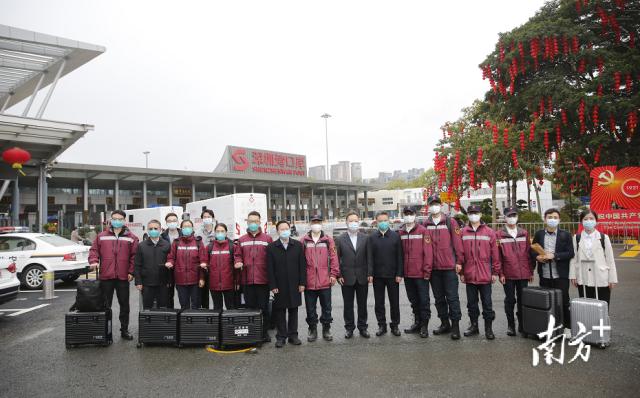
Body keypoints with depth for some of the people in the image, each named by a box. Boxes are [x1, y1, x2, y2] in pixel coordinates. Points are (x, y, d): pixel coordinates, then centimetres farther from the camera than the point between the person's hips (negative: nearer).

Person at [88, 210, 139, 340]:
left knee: (124, 305, 8)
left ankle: (124, 330, 20)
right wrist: (94, 261, -12)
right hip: (106, 276, 0)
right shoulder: (101, 236, 8)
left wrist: (131, 271, -5)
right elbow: (94, 250, 7)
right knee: (105, 305, 8)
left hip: (123, 277, 0)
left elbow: (134, 256, 1)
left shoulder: (131, 238, 4)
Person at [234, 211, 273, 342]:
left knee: (264, 307, 5)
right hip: (247, 280, 2)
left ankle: (264, 332, 17)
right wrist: (238, 262, -9)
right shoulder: (242, 240, 11)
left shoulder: (267, 239, 4)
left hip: (263, 279, -2)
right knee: (250, 307, 8)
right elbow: (237, 255, 12)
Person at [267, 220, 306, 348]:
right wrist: (273, 285, -8)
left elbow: (302, 265, 3)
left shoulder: (298, 245, 4)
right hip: (279, 286, -1)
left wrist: (302, 283, -3)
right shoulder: (271, 247, 0)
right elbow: (270, 268, -3)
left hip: (294, 285, 1)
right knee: (280, 311, 5)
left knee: (293, 310, 9)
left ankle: (293, 335, 20)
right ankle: (281, 336, 15)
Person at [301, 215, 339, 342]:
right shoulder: (304, 240, 3)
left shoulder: (328, 240, 4)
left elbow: (333, 257, 2)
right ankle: (312, 330, 22)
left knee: (326, 307, 9)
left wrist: (333, 274, -3)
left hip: (325, 281, 0)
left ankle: (326, 329, 23)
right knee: (310, 308, 9)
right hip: (309, 281, 0)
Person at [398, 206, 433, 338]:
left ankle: (424, 326, 14)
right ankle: (417, 323, 28)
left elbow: (428, 252, -9)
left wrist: (427, 270, -12)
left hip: (421, 273, -5)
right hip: (407, 274, 5)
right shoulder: (401, 233, 7)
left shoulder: (423, 231, -6)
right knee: (413, 300, 15)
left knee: (423, 300, 3)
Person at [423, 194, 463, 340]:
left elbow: (457, 242, -3)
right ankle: (445, 323, 24)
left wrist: (459, 261, -6)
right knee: (439, 297, 12)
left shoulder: (450, 222, -1)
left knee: (452, 297, -1)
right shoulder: (426, 224, 7)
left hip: (449, 266, -4)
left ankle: (455, 325, 7)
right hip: (433, 267, 4)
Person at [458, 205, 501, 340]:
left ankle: (488, 328, 17)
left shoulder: (489, 232, 0)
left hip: (485, 275, -2)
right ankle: (474, 325, 26)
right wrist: (461, 272, 2)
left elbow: (495, 253, 0)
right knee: (471, 302, 12)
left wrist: (495, 272, -1)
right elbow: (460, 253, 3)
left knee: (487, 303, 5)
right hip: (469, 275, 2)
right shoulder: (463, 232, 3)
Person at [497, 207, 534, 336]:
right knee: (510, 300, 5)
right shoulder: (499, 234, -1)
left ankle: (522, 325, 21)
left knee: (522, 300, 9)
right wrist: (500, 273, -6)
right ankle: (510, 325, 17)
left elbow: (528, 253, 10)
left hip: (523, 273, 2)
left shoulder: (524, 233, 8)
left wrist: (531, 271, 7)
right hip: (508, 274, -2)